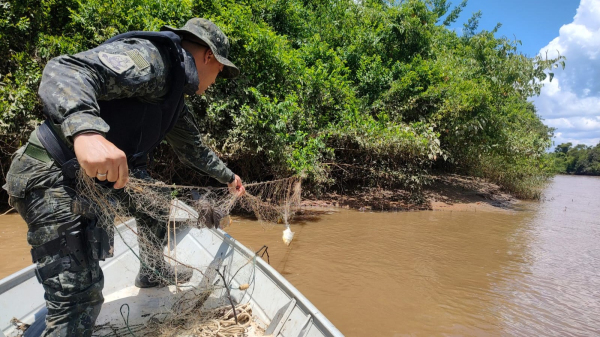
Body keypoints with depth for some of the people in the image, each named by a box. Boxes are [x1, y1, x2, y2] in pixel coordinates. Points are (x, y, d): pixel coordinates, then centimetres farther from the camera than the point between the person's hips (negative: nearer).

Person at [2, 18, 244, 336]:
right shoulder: (151, 56, -17)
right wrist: (86, 129, -50)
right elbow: (65, 70, -30)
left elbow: (193, 149, 26)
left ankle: (153, 272, 42)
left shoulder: (175, 98, 13)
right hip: (52, 175, -10)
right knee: (81, 295, -13)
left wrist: (227, 176, 36)